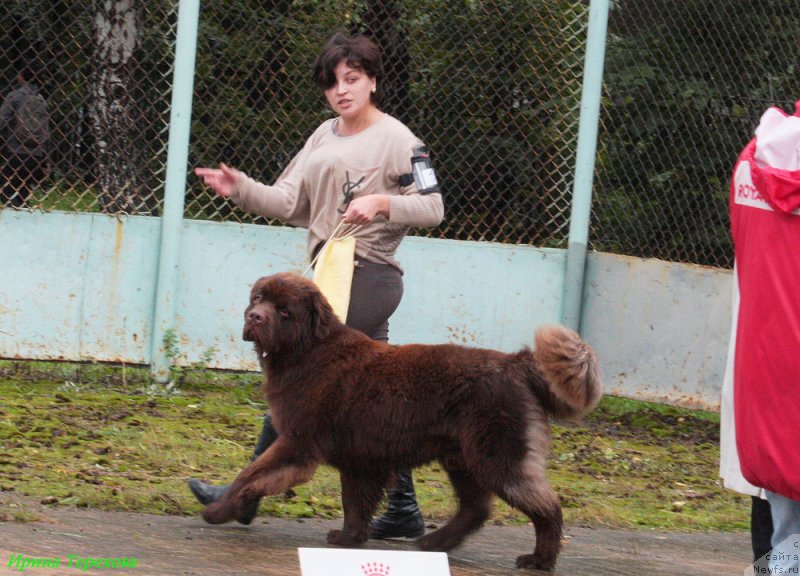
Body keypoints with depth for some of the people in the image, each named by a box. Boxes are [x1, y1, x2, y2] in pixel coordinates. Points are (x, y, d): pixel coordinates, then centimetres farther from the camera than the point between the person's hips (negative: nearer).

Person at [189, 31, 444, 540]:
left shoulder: (396, 139, -6)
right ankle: (404, 510, 15)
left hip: (369, 276, -8)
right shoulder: (324, 137, 16)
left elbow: (433, 208, -6)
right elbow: (290, 202, 12)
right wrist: (241, 189, -2)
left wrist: (381, 203, -21)